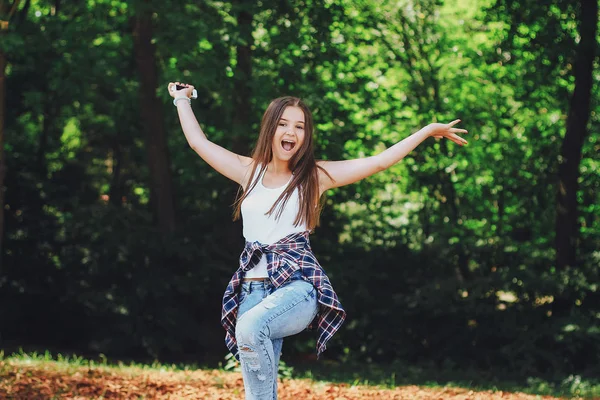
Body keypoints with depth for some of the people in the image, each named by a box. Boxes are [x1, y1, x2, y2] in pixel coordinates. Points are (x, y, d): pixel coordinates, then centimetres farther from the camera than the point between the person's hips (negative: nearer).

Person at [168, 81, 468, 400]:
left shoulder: (315, 176, 3)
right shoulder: (249, 171, 12)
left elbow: (380, 161, 2)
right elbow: (198, 142, 21)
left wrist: (429, 130, 2)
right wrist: (182, 100, 31)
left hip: (298, 286, -3)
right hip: (253, 287, 3)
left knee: (250, 328, -36)